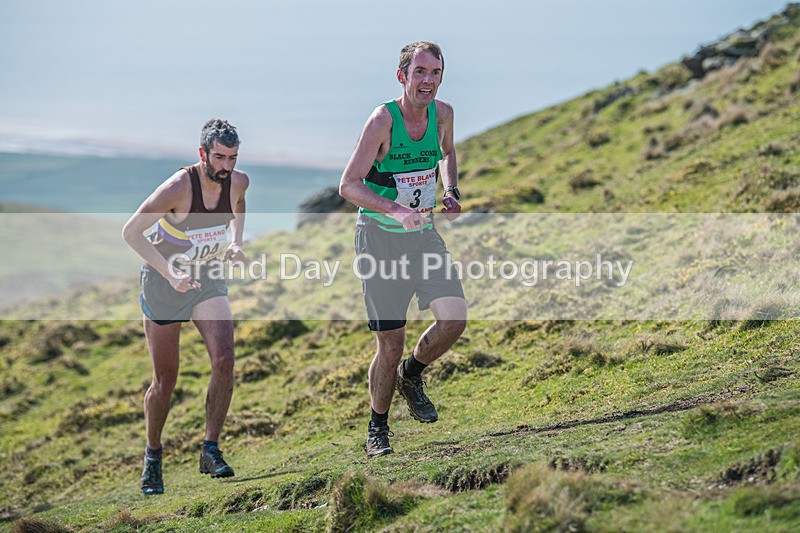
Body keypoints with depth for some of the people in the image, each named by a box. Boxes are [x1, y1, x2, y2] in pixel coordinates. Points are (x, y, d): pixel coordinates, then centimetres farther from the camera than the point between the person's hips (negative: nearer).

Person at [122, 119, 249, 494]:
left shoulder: (237, 182, -10)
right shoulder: (177, 188, -26)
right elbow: (131, 232, -21)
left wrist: (236, 242, -1)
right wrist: (170, 274, -28)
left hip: (207, 280, 4)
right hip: (163, 281, -4)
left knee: (224, 360, -18)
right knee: (165, 381, 2)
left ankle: (211, 450, -10)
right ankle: (152, 456, 24)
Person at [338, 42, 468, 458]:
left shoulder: (442, 113, 0)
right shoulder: (383, 120, -17)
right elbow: (348, 185, -18)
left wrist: (451, 192, 5)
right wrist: (395, 209, -31)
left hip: (424, 236, 5)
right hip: (380, 238, -5)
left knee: (453, 320, -12)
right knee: (390, 344, -4)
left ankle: (411, 376, 19)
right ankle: (377, 430, 17)